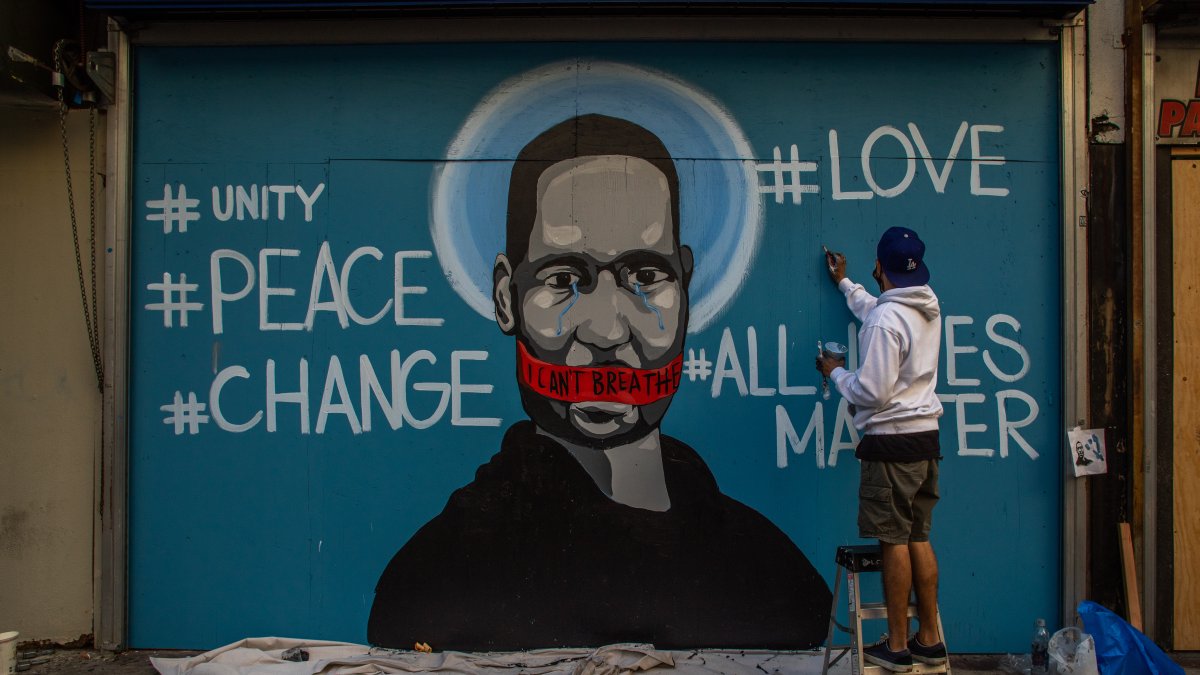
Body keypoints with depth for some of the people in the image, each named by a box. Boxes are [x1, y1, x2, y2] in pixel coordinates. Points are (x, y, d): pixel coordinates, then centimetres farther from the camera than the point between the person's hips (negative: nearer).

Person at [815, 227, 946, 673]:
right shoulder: (928, 309, 9)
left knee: (894, 543, 0)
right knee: (919, 539, 13)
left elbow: (872, 392, -20)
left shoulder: (885, 321, -19)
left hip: (891, 442, -8)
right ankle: (929, 639, 20)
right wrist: (844, 283, 43)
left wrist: (835, 372, -2)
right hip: (925, 437, 8)